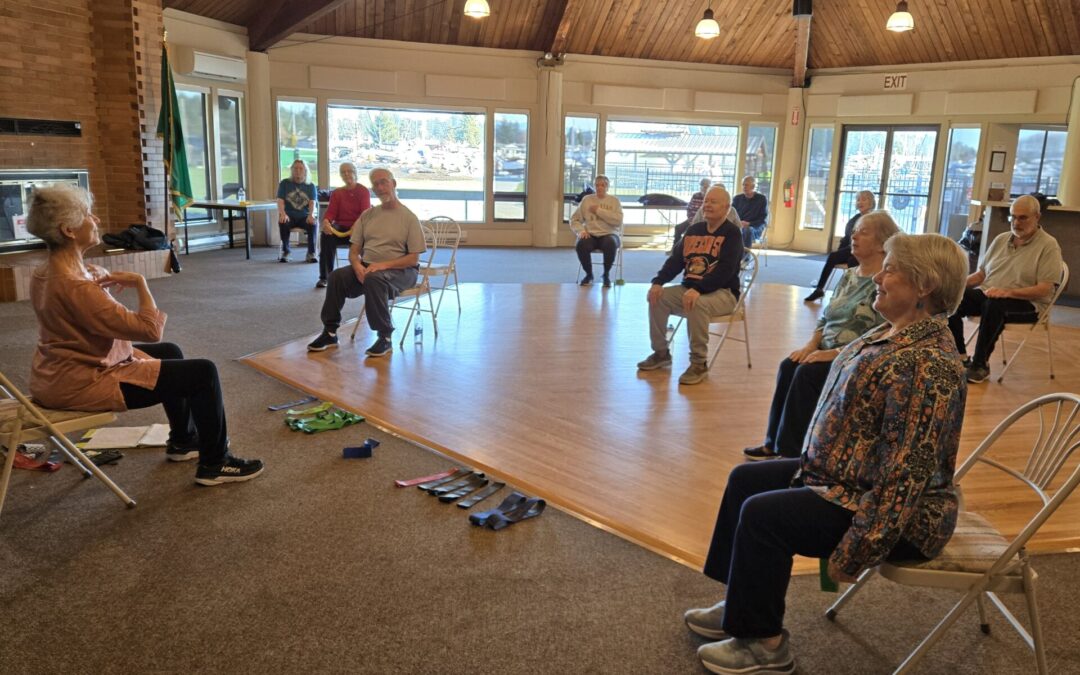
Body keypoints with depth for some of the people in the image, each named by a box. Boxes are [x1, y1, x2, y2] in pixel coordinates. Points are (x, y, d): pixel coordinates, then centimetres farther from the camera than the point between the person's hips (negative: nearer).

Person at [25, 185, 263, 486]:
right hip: (83, 383, -11)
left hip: (60, 372, 11)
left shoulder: (45, 273, 2)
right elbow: (151, 329, -27)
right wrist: (139, 282, -14)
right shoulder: (74, 286, -30)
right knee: (203, 372, -9)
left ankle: (183, 440, 38)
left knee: (169, 352, 27)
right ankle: (214, 464, 6)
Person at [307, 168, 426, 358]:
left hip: (399, 270, -5)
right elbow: (354, 250, 11)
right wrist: (357, 265, -13)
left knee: (373, 279, -37)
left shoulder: (408, 217, -2)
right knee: (337, 276, -22)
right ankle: (330, 332, -13)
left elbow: (414, 258, -8)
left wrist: (384, 265, -21)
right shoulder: (367, 215, 13)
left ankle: (385, 337, -28)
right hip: (366, 267, 5)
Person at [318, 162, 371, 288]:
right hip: (340, 227, 3)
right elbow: (331, 212, 5)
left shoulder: (364, 191, 4)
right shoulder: (336, 193, 16)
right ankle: (324, 276, -28)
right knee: (326, 235, -31)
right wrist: (326, 221, -21)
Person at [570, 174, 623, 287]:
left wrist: (599, 211, -11)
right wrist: (581, 231, -12)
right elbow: (574, 220, 9)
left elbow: (618, 221, -9)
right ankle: (589, 274, -5)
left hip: (609, 234, -1)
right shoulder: (586, 199, 10)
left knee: (611, 244, -38)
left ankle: (606, 274, -10)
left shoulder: (614, 200, 7)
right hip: (590, 235, 1)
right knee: (581, 245, -34)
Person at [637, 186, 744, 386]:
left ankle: (699, 363, -24)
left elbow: (725, 271, -22)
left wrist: (698, 290, -35)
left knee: (697, 304, -37)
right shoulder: (694, 230, 12)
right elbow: (676, 260, 7)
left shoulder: (732, 233, -9)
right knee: (657, 297, -13)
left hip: (723, 292, -7)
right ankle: (661, 353, 2)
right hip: (689, 288, 7)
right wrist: (658, 281, -11)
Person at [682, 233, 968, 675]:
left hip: (896, 513, -11)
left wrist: (855, 550, -26)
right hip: (846, 474, 11)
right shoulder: (895, 333, 5)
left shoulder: (926, 362, -28)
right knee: (746, 479, 10)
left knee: (763, 514, -18)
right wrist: (815, 462, 16)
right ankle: (743, 606, 22)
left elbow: (907, 472, -29)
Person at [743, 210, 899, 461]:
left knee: (807, 373, -27)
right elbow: (825, 318, 16)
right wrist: (811, 344, -3)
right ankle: (775, 443, -12)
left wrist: (835, 353, -23)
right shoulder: (849, 275, 13)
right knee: (788, 366, -17)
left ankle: (792, 451, -16)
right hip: (828, 351, 7)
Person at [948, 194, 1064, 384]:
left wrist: (1008, 291, -29)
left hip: (1027, 303, -6)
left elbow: (1044, 289, -14)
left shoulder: (1048, 245, -5)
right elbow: (981, 273, 17)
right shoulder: (1001, 239, 14)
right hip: (988, 294, 6)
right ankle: (960, 357, -17)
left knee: (994, 305, -39)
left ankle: (981, 364, -28)